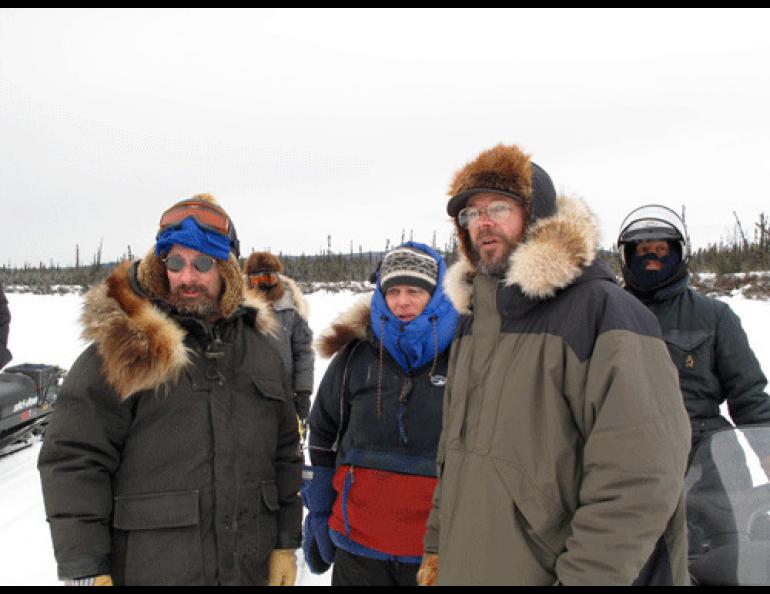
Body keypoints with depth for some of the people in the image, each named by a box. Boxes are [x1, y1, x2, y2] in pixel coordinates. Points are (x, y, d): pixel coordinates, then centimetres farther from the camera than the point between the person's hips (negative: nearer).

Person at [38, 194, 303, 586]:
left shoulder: (260, 349, 6)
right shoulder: (124, 349, -9)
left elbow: (284, 455, 10)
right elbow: (73, 460, -10)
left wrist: (286, 543, 8)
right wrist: (84, 570, -12)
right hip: (149, 571, -4)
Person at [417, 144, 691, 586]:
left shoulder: (603, 309, -16)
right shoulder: (475, 317, 8)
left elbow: (639, 476, -22)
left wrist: (583, 577, -21)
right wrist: (437, 547, 13)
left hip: (550, 572, -6)